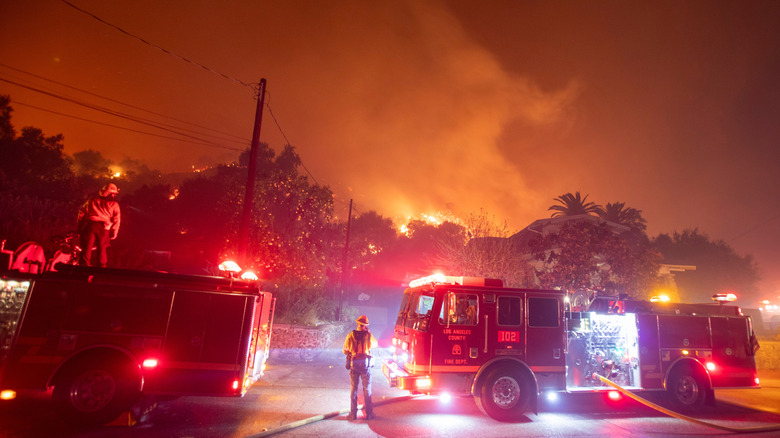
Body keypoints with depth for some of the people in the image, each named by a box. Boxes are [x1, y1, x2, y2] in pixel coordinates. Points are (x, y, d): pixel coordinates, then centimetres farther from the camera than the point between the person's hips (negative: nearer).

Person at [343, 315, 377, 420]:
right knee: (367, 389, 9)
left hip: (353, 364, 1)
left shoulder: (351, 335, -4)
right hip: (366, 364, -1)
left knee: (353, 389, 10)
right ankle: (369, 413, 13)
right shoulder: (368, 335, -6)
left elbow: (345, 351, 2)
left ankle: (353, 413, 13)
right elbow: (375, 343, 15)